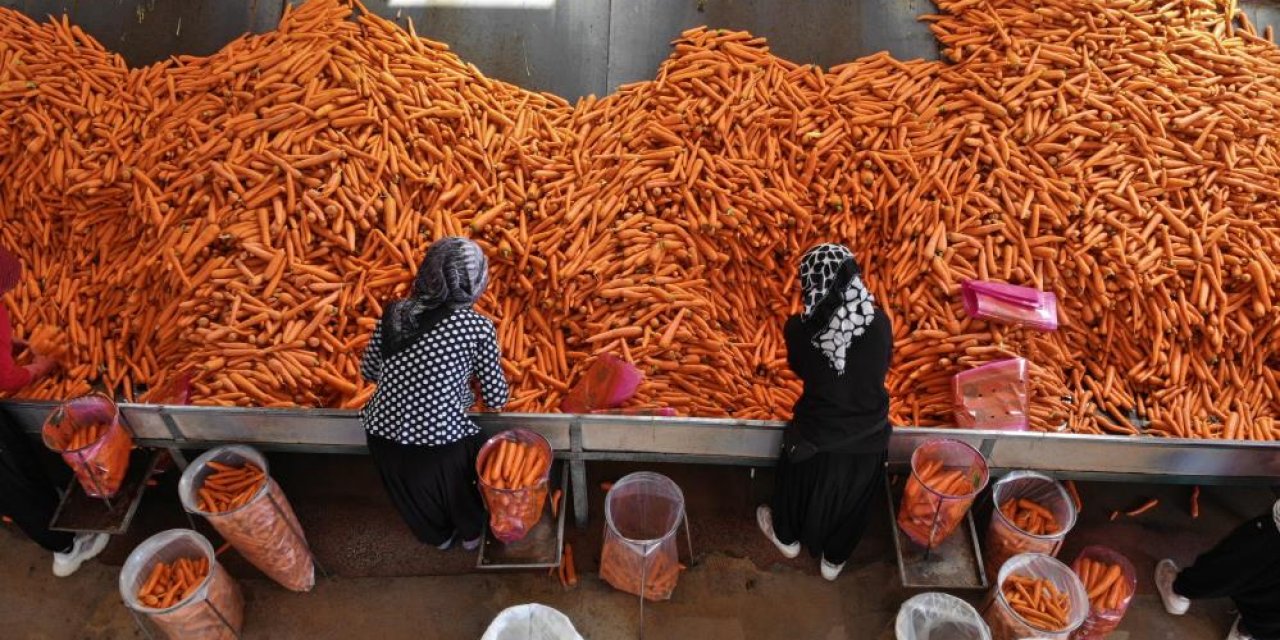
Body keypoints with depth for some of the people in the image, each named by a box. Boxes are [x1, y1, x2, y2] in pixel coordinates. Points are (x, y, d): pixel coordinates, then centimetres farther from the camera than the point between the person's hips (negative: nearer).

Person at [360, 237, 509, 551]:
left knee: (413, 492, 34)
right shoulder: (478, 328, -11)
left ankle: (437, 535, 61)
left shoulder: (394, 313, 0)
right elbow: (497, 399, -2)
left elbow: (368, 372, 11)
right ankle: (471, 533, 56)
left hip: (381, 439, 4)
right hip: (440, 445, -4)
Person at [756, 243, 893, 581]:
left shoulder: (800, 328, -24)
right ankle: (834, 559, 50)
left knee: (801, 484, 29)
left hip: (816, 435, -1)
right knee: (851, 500, 27)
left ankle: (788, 537, 57)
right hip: (869, 436, 1)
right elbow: (882, 368, -1)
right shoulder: (880, 322, -20)